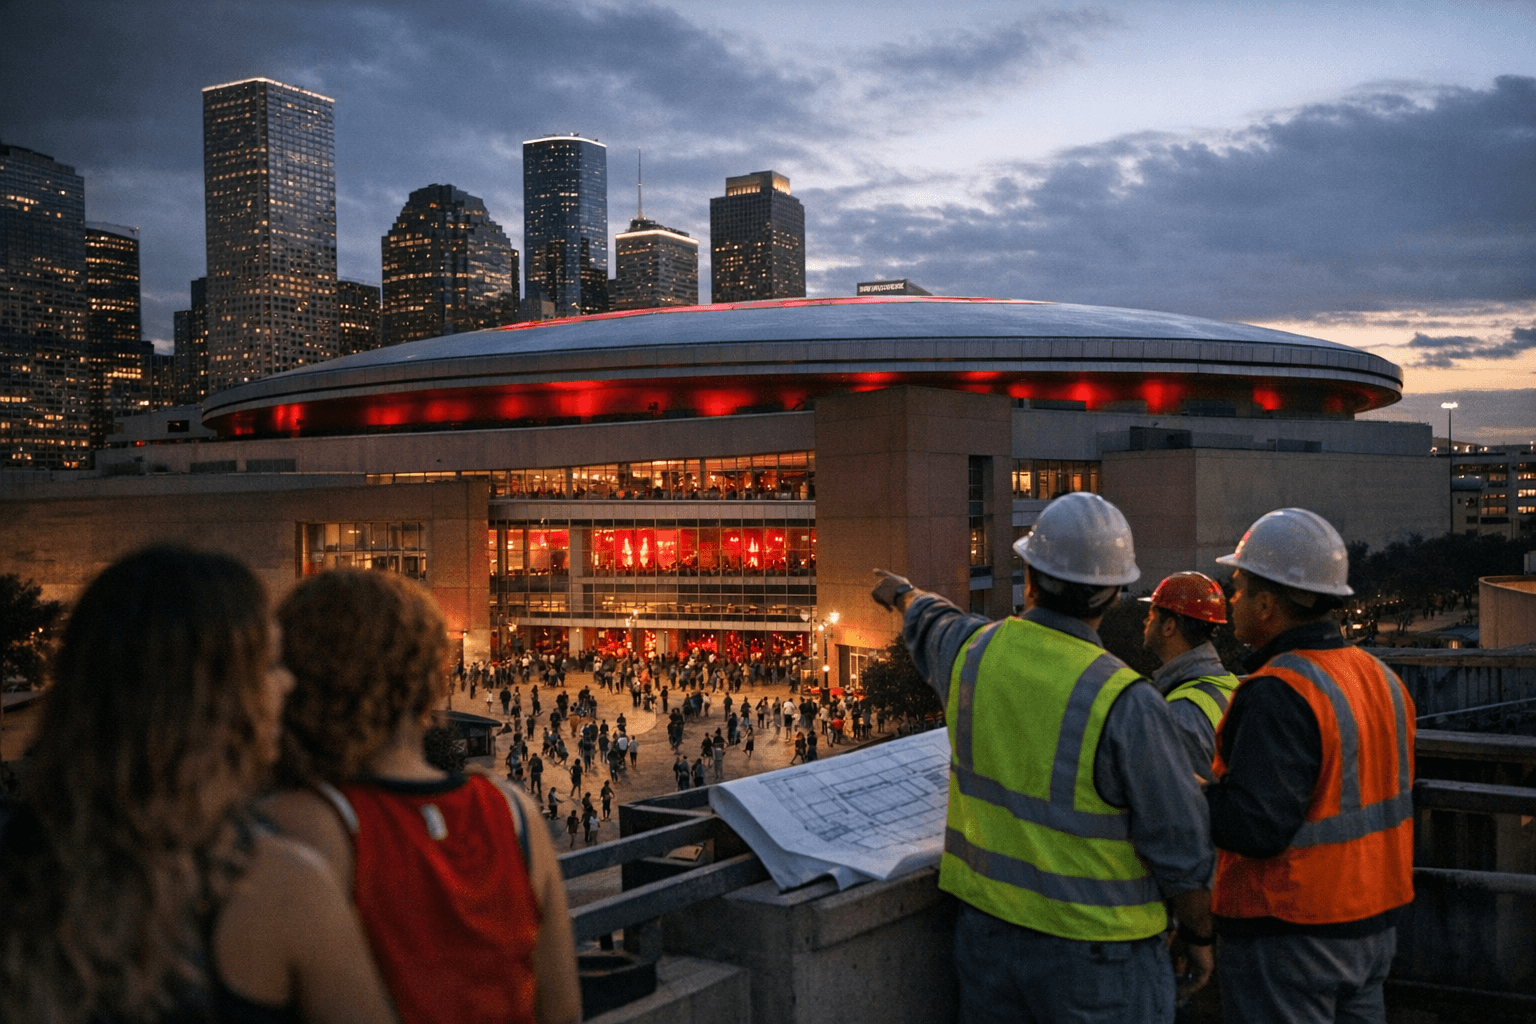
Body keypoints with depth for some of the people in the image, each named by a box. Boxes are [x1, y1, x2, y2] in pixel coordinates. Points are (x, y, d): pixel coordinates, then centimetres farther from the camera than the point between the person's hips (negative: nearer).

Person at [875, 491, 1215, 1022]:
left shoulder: (975, 651, -6)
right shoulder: (1126, 703, -22)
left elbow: (930, 625, 21)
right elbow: (1178, 843, -14)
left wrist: (902, 592, 44)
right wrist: (1199, 936, 3)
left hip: (985, 929, 5)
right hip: (1096, 954, -5)